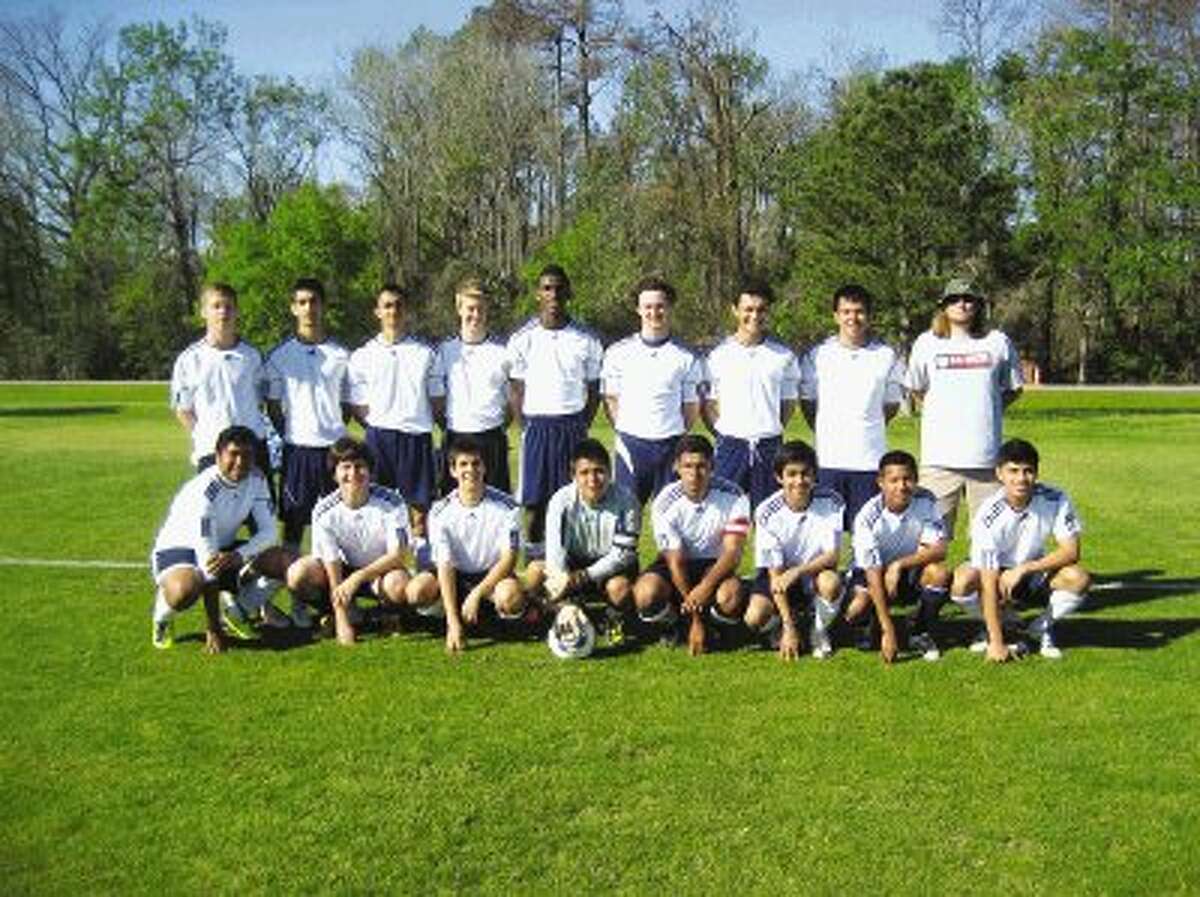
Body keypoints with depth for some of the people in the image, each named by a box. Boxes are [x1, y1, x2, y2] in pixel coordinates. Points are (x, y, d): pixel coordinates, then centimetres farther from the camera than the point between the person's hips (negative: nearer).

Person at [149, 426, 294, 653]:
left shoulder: (256, 480, -10)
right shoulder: (204, 491, -30)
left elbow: (268, 532, -11)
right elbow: (208, 560, -32)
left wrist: (238, 556, -35)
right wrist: (213, 631, -32)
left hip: (225, 548, 6)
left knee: (285, 562, -14)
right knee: (186, 591, -40)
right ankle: (162, 617, -3)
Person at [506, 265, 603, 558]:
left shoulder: (586, 341, 4)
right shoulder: (522, 340, 3)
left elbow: (594, 391, 8)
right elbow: (516, 391, 6)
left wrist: (583, 429, 0)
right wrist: (526, 429, -2)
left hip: (573, 426, 0)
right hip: (537, 426, 0)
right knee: (535, 500, 1)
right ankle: (535, 557, 11)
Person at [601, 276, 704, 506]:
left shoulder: (686, 357, 4)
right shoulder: (618, 353, 5)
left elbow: (692, 406, 10)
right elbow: (611, 399, 11)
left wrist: (677, 437, 1)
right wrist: (623, 433, 2)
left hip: (670, 448, 0)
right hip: (631, 445, 0)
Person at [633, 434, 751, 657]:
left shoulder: (733, 497, -18)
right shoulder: (665, 504, -19)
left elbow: (733, 552, -19)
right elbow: (675, 562, -17)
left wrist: (706, 586, -39)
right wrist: (695, 619, -21)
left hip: (714, 565, 0)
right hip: (676, 563, 0)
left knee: (730, 597, -35)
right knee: (645, 595, -32)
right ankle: (671, 623, 5)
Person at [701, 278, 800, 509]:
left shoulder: (784, 357, 5)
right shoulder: (719, 354, 2)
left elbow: (789, 403, 11)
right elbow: (708, 404, 6)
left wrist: (772, 430, 2)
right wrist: (722, 433, -2)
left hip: (769, 447, 1)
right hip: (730, 445, -1)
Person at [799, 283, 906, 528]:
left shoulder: (887, 357, 5)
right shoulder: (817, 356, 5)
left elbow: (892, 405, 15)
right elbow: (806, 402, 13)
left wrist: (869, 429, 10)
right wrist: (824, 433, 8)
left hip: (870, 461, 0)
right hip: (828, 459, 0)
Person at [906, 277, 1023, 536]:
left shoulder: (997, 342, 7)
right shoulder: (927, 343, 6)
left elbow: (1013, 389, 18)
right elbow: (915, 390, 18)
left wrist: (987, 410, 9)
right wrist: (940, 412, 10)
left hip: (986, 456, 1)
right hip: (939, 456, 0)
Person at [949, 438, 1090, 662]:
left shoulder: (1054, 500, -20)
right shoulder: (988, 515, -27)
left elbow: (1071, 551, -17)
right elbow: (989, 582, -28)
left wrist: (1024, 569, -28)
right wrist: (996, 643, -30)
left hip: (1035, 574, 2)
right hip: (997, 573, -2)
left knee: (1079, 578, -27)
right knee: (962, 583, -33)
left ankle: (1042, 628, 2)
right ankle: (998, 626, 0)